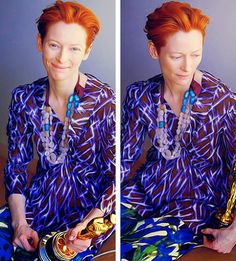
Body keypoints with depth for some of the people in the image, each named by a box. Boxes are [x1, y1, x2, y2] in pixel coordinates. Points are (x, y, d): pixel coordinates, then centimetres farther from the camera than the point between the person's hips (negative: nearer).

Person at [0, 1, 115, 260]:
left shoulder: (105, 101, -14)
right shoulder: (24, 98, -3)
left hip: (90, 211, -2)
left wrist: (89, 224, -22)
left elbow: (115, 178, -9)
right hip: (38, 204, 3)